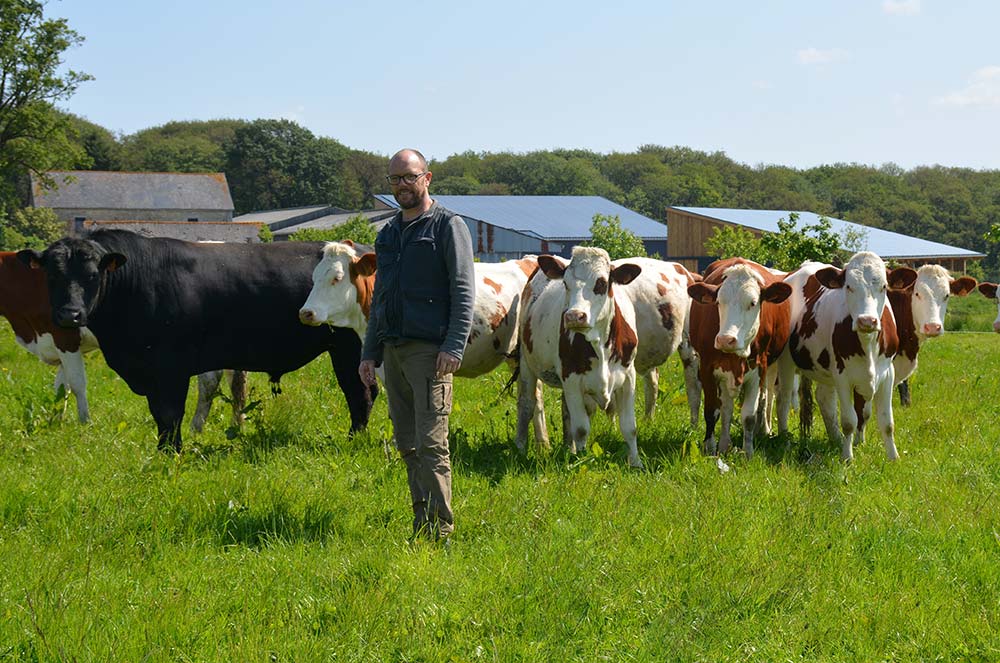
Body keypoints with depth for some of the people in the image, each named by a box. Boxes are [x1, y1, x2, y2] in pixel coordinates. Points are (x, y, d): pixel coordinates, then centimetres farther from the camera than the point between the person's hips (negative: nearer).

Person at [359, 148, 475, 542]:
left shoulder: (448, 226, -1)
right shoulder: (388, 234, 20)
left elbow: (464, 291, -8)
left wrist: (454, 347, -17)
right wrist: (370, 353, 17)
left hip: (430, 350, -7)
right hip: (393, 351, 7)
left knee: (431, 443, -10)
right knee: (407, 445, 8)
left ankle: (439, 532, -8)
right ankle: (420, 528, 13)